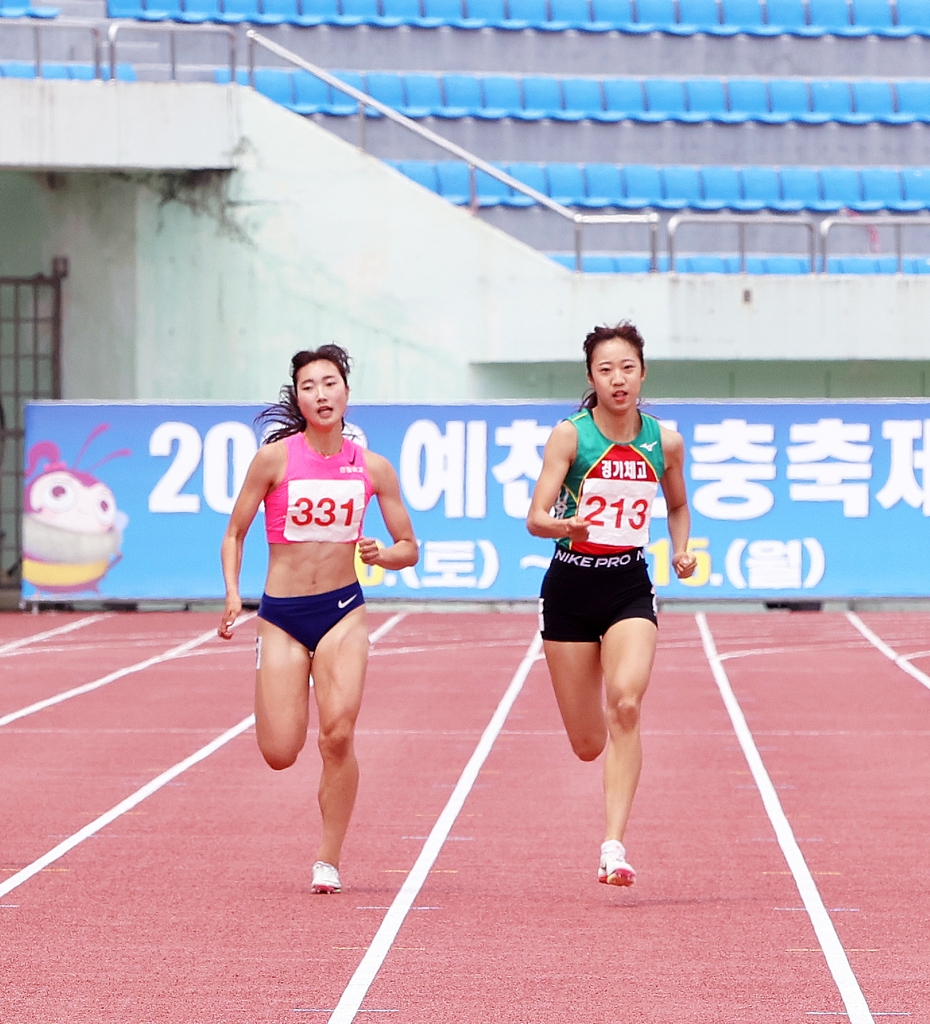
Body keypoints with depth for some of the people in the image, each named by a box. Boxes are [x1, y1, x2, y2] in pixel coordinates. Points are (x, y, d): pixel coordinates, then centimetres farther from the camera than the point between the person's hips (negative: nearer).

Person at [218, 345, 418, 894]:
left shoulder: (373, 468, 0)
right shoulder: (275, 458, -6)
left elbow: (409, 548, 7)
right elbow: (235, 533, 2)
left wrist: (382, 555, -15)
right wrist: (233, 593, -13)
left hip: (343, 610, 0)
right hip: (282, 615, 0)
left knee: (338, 736, -17)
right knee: (280, 755, -4)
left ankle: (329, 861, -1)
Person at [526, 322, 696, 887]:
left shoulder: (665, 442, 0)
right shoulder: (570, 436, -9)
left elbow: (678, 506, 20)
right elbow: (536, 517, -16)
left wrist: (682, 549, 1)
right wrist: (564, 526, -38)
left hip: (631, 587, 1)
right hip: (571, 587, -1)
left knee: (626, 703, -26)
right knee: (588, 745, 5)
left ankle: (614, 845, -27)